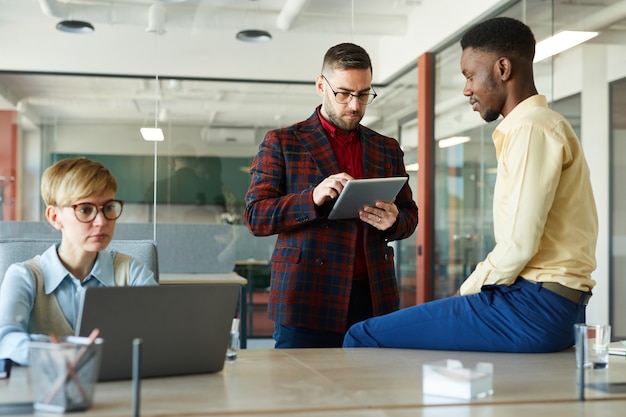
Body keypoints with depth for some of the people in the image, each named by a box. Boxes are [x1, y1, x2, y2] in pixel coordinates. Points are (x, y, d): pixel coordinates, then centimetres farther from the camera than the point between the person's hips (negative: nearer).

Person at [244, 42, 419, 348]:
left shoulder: (387, 149, 18)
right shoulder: (282, 143, 7)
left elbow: (410, 214, 20)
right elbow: (255, 216, -1)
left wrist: (392, 222, -6)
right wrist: (313, 198, -17)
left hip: (373, 300, 3)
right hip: (307, 300, -3)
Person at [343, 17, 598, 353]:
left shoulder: (531, 128, -12)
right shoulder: (541, 125, 21)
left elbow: (519, 245, -20)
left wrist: (466, 293, -6)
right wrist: (471, 292, 9)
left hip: (532, 307, -11)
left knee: (364, 337, -13)